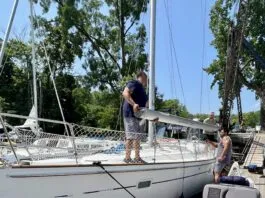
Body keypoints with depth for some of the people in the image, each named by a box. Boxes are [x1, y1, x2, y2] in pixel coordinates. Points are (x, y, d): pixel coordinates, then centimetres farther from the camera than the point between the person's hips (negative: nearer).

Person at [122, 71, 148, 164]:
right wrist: (134, 104, -31)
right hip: (131, 114, -10)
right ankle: (127, 158, -5)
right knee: (131, 136, -10)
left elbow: (145, 104, 29)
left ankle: (137, 158, 15)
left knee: (138, 137, 10)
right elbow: (125, 93, -21)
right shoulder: (134, 83, -4)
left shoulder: (142, 88, 25)